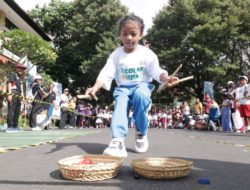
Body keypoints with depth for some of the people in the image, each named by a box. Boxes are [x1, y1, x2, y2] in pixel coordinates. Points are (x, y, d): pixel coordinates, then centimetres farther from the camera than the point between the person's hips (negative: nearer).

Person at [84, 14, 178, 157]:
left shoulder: (147, 53, -2)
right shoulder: (116, 54, 1)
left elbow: (156, 71, -10)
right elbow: (106, 74, -8)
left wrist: (166, 78, -34)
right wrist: (95, 87, -27)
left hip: (142, 85, -1)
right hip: (123, 88, 2)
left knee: (141, 95, -35)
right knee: (120, 103, -30)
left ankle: (142, 133, -13)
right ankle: (118, 140, -40)